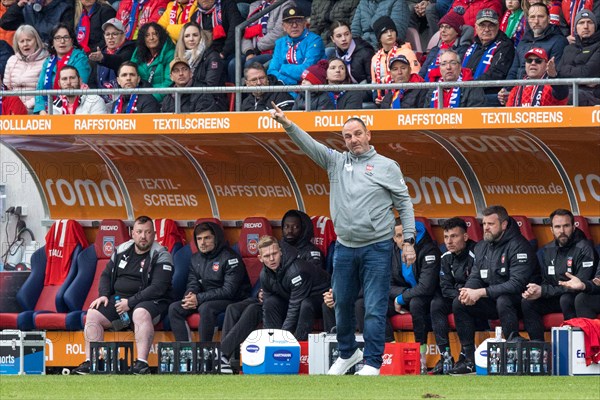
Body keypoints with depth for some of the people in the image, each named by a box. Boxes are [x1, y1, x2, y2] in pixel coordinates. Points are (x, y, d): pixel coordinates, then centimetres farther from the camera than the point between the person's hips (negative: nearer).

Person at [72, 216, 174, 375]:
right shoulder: (122, 251, 13)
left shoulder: (161, 256, -6)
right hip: (119, 298, 6)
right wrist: (104, 295, -1)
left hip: (150, 301, -6)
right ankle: (90, 361, -15)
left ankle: (142, 362, -41)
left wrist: (131, 302, -20)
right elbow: (106, 275, 19)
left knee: (141, 313, -39)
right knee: (93, 314, -15)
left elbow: (158, 288, -16)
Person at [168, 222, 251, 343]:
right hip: (206, 299, 8)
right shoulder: (196, 259, 11)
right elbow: (193, 283, 13)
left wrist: (199, 299, -23)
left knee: (206, 308, -36)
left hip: (233, 300, -8)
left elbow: (229, 290, -20)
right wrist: (189, 297, -14)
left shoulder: (229, 258, -13)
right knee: (174, 308, -9)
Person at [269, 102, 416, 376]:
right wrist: (287, 124, -17)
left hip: (377, 248, -4)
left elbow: (404, 204, 3)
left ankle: (373, 362, -1)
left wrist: (408, 241, -5)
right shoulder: (336, 162, 11)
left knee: (374, 308, -5)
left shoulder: (387, 166, 3)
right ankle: (347, 353, 30)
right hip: (345, 248, 4)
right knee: (342, 303, 12)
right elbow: (309, 145, -1)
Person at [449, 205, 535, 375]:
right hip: (491, 302, 8)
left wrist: (481, 292, -26)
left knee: (503, 302, -38)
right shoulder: (482, 246, 10)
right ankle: (468, 359, -8)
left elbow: (517, 283, -25)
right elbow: (475, 276, 12)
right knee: (459, 303, -9)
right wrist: (469, 291, -15)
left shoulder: (518, 246, -16)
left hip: (515, 300, -8)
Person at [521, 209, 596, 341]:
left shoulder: (583, 249, -15)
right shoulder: (548, 250, 9)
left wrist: (543, 291, -23)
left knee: (566, 299, -37)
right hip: (555, 298, 6)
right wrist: (536, 291, -15)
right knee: (527, 302, -13)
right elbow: (546, 282, 12)